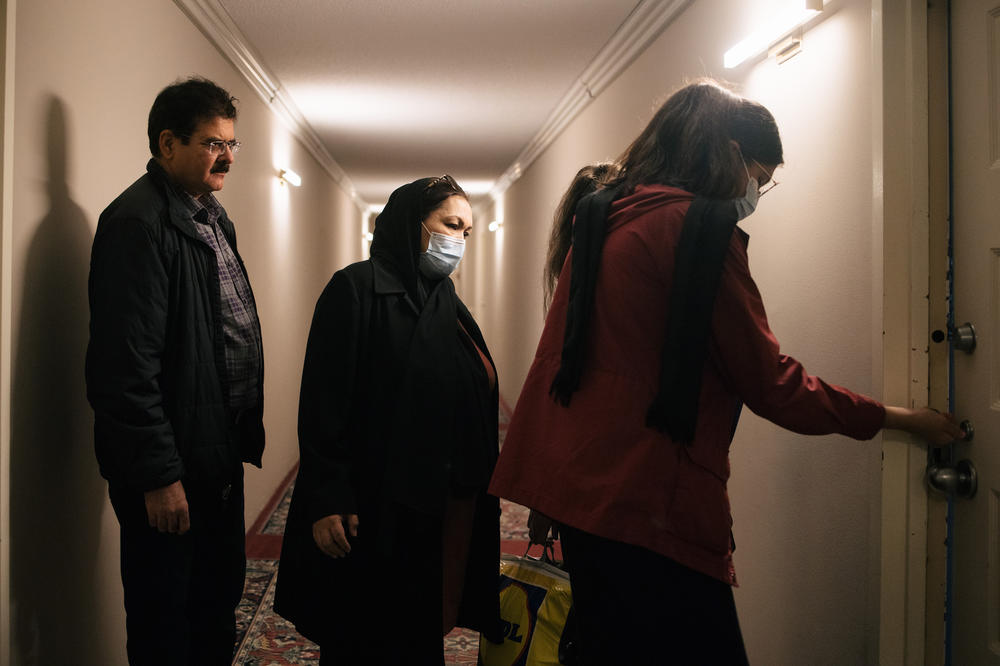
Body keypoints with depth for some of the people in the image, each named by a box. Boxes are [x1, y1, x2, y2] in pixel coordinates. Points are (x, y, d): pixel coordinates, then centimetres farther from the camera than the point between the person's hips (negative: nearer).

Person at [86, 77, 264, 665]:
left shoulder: (211, 215, 12)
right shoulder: (138, 222, -18)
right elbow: (128, 366, -23)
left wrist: (246, 430, 13)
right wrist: (158, 475, -21)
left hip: (221, 454, 9)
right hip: (172, 467, -9)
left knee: (220, 599, 21)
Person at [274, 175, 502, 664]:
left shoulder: (446, 302, 13)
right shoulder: (357, 290, -10)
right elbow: (323, 400, -16)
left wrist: (476, 489, 13)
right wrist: (327, 498, -21)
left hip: (448, 509, 7)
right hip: (378, 512, -7)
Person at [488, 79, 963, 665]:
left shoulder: (606, 217, 14)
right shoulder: (701, 227, -12)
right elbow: (771, 382, -9)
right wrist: (896, 417, 5)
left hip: (585, 482, 9)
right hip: (651, 501, -9)